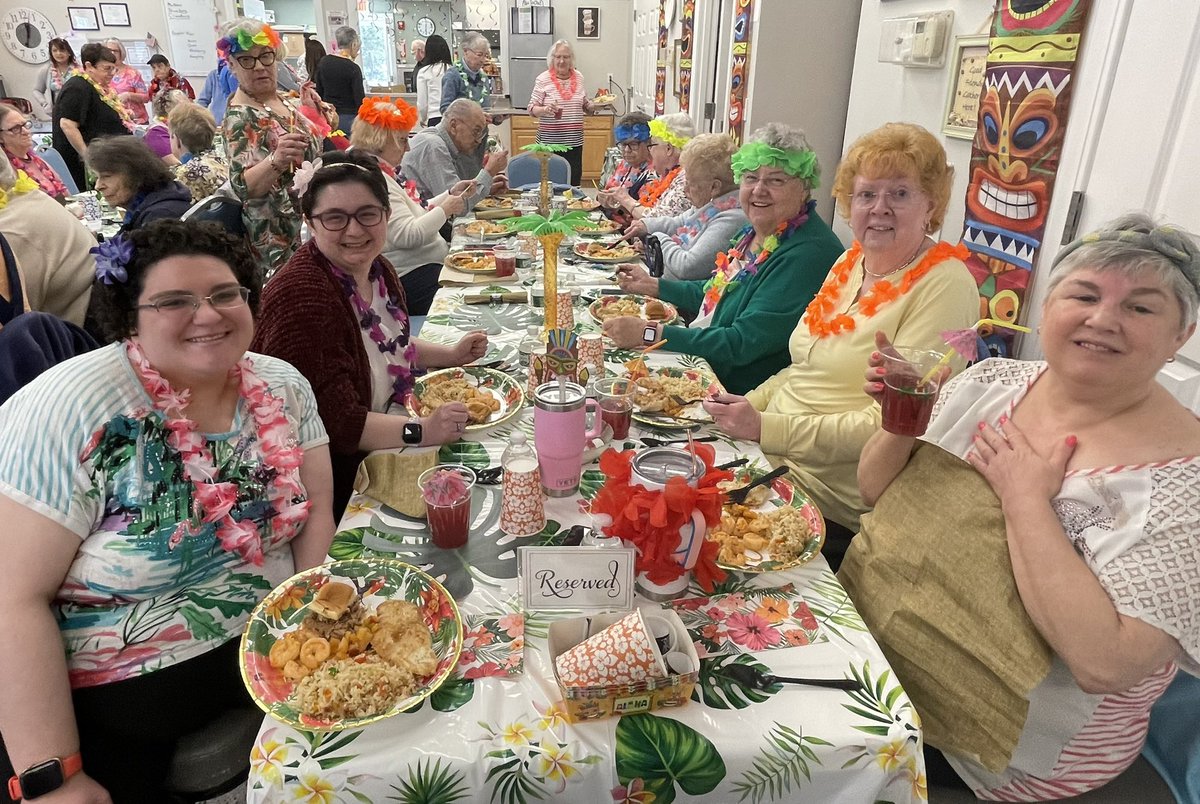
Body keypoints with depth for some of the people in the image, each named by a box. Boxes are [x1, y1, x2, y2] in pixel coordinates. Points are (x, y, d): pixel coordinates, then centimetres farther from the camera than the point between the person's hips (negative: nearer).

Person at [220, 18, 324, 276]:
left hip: (315, 219, 8)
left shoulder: (284, 101, 7)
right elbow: (243, 187, -26)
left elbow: (311, 147, 22)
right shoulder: (240, 117, -16)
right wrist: (276, 161, -43)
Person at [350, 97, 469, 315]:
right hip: (411, 278, -11)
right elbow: (407, 235, -25)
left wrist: (450, 194, 15)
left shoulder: (380, 172, 17)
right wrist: (445, 210, -13)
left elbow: (414, 213, 25)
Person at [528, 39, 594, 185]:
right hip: (550, 140, -3)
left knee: (574, 181, 3)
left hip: (574, 140, 3)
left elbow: (586, 106, 21)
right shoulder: (543, 79, -2)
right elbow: (532, 109, -4)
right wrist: (545, 110, -24)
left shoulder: (578, 77, 10)